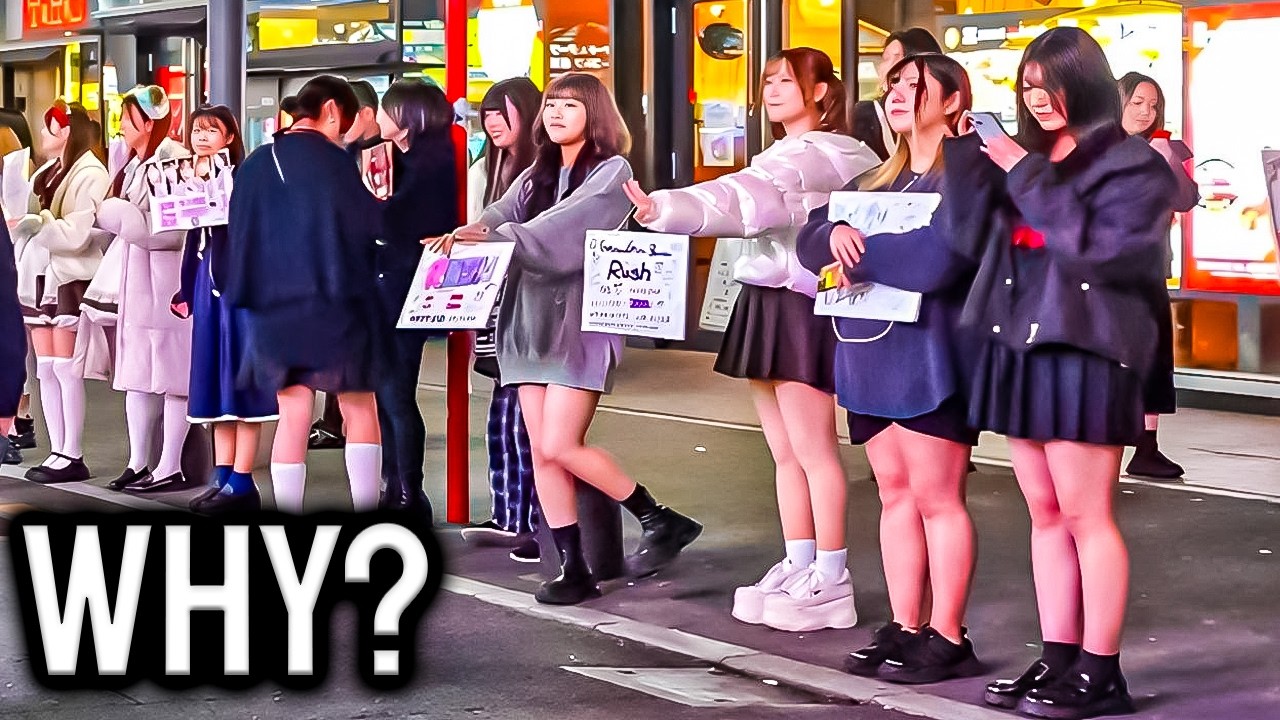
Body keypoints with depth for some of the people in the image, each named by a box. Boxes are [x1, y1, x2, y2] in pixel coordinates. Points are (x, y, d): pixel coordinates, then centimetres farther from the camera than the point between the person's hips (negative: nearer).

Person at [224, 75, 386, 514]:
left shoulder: (254, 165, 7)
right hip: (335, 307, -5)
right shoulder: (332, 161, -10)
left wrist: (245, 297, 21)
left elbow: (239, 238, 12)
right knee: (359, 410, 6)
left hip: (274, 310, 5)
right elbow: (370, 227, -11)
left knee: (293, 417, 8)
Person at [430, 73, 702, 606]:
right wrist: (468, 234, -22)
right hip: (530, 320, 7)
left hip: (582, 318, -7)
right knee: (542, 451, 2)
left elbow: (564, 224, -19)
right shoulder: (537, 176, 18)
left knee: (561, 447, -13)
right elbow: (502, 215, 0)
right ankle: (573, 568, 7)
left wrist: (502, 237, -32)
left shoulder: (612, 172, -3)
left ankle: (660, 521, 3)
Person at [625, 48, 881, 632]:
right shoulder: (786, 156, 21)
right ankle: (798, 570, 18)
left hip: (801, 305, -10)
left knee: (812, 452, -6)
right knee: (785, 454, 12)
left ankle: (831, 583, -1)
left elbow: (745, 198, -29)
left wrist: (665, 210, -39)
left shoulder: (817, 153, -14)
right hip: (767, 304, 10)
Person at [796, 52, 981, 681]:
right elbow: (811, 241, 11)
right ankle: (904, 627, 14)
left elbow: (938, 260, -22)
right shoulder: (876, 182, 19)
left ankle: (947, 638, -1)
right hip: (870, 352, 8)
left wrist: (859, 249, -10)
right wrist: (836, 235, -12)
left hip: (929, 354, -8)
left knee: (936, 497, -5)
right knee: (895, 493, 10)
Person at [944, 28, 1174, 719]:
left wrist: (1028, 176, -15)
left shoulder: (1132, 166, -3)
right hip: (1018, 347, 7)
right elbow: (971, 238, 9)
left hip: (1085, 350, -7)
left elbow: (1095, 246, -16)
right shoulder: (1022, 157, 15)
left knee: (1085, 515, -6)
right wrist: (964, 156, -2)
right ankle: (1057, 659, 16)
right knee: (1045, 514, 10)